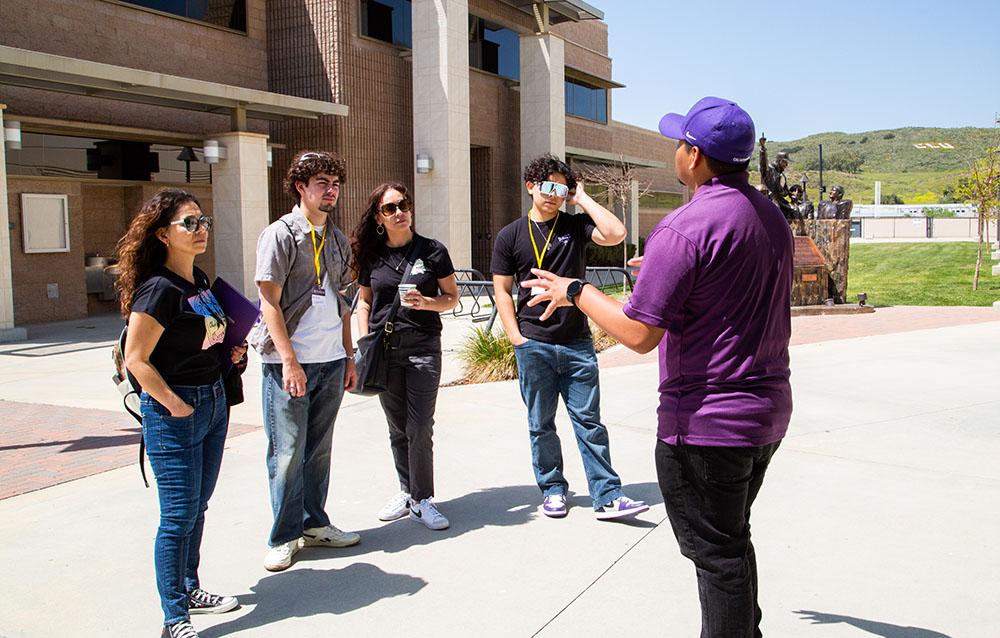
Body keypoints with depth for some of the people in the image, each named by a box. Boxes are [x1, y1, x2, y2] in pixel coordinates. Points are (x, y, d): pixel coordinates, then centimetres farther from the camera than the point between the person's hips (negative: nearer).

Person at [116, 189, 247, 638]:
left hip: (214, 400, 8)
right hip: (174, 413, -8)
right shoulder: (159, 289, -17)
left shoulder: (200, 280, 9)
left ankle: (188, 589, 34)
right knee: (179, 516, -1)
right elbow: (135, 358, -18)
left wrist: (230, 349, 7)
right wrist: (175, 405, -17)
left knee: (197, 507, 18)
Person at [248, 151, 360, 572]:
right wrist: (289, 360, -16)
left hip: (331, 362, 6)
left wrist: (349, 356, 15)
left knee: (319, 448, 13)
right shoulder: (280, 234, -5)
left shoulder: (337, 240, 14)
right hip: (289, 362, -6)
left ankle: (314, 524, 25)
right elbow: (270, 302, -10)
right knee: (288, 451, 0)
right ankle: (284, 537, 12)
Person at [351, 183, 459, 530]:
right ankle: (407, 490, 25)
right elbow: (364, 301, 17)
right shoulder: (371, 256, 7)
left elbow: (452, 297, 5)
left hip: (423, 346, -2)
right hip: (384, 348, 3)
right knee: (398, 429, 9)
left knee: (420, 427, -6)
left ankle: (421, 500, 6)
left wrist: (426, 302, -15)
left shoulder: (432, 250, 0)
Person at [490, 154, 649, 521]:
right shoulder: (510, 236, 5)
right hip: (534, 346, 0)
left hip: (578, 344, 0)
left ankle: (607, 497, 7)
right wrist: (516, 337, -3)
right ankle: (553, 490, 24)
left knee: (589, 421, 2)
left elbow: (615, 234, -14)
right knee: (541, 424, 9)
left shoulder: (576, 226, 5)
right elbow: (502, 290, 6)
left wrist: (583, 199, -5)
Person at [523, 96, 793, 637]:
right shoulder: (772, 216, 8)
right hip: (768, 409, 9)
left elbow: (639, 333, -22)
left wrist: (576, 291, -7)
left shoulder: (685, 227, -21)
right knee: (732, 539, 24)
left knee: (715, 550, 4)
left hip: (706, 420, -9)